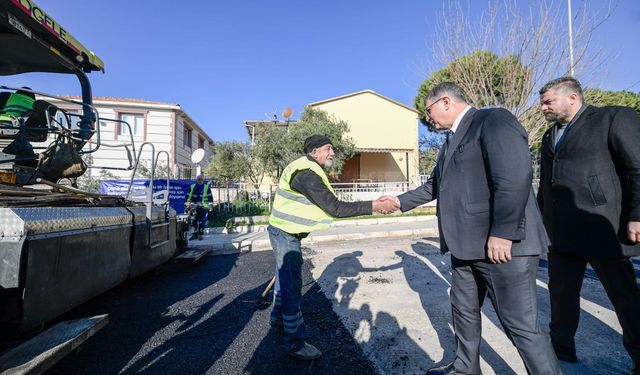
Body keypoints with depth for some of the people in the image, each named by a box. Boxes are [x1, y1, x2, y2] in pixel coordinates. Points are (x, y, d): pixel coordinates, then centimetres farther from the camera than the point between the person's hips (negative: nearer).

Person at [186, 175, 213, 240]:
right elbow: (188, 196, 14)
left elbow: (210, 197, 4)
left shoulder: (206, 187, 5)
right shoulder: (192, 187, 10)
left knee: (201, 221, -2)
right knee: (194, 221, 4)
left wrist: (210, 205, -2)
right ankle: (195, 234, 13)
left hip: (203, 207, -2)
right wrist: (187, 204, 10)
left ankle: (200, 234, 7)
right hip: (194, 207, 2)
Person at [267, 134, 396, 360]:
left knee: (284, 276, 24)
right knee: (292, 286, -3)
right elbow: (335, 208, -30)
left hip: (286, 233, 11)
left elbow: (329, 205, 12)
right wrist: (374, 206, -30)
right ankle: (295, 343, 10)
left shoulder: (308, 170, 9)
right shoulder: (306, 174, -25)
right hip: (285, 234, -11)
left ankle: (278, 317, 45)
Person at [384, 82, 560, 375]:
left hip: (503, 244, -9)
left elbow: (515, 176, -22)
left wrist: (502, 233, -25)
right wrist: (401, 201, 26)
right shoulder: (451, 139, 19)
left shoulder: (493, 119, -9)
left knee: (521, 325, 1)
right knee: (463, 310, 20)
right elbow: (435, 185, 26)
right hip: (466, 245, 10)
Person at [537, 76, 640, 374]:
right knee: (561, 293, 11)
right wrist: (541, 221, 17)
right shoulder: (550, 136, 17)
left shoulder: (615, 118, -1)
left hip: (603, 229, -6)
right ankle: (562, 347, 26)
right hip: (561, 234, 6)